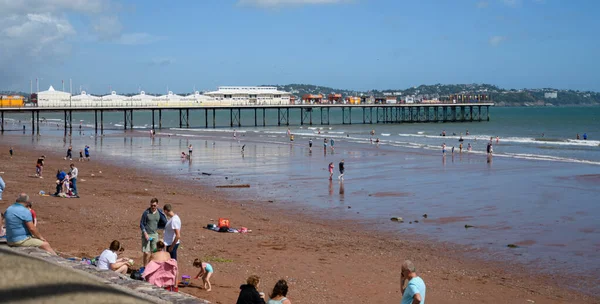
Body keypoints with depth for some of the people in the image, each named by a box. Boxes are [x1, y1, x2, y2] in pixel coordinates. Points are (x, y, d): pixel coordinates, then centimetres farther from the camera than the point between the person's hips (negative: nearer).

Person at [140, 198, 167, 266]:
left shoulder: (159, 212, 0)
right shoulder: (146, 212, -10)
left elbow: (165, 223, -2)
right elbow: (141, 224, -6)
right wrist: (145, 233, -15)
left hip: (155, 234, 4)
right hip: (146, 234, -4)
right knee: (146, 253, -4)